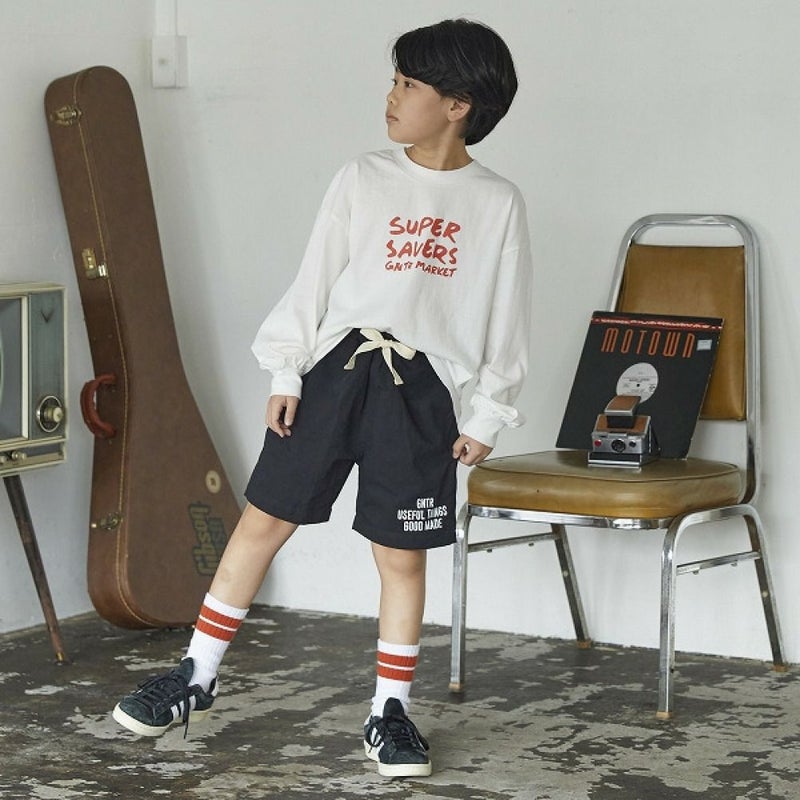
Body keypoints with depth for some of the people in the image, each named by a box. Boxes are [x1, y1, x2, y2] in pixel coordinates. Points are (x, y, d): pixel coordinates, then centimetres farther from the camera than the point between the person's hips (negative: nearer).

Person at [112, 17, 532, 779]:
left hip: (421, 388, -1)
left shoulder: (498, 204, 2)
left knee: (402, 554, 3)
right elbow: (314, 280, 5)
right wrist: (285, 372, 0)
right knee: (262, 520, 2)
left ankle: (389, 714, 16)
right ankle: (196, 677, 14)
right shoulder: (361, 180, 4)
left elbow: (506, 320, 5)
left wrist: (488, 416, 4)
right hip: (336, 367, 1)